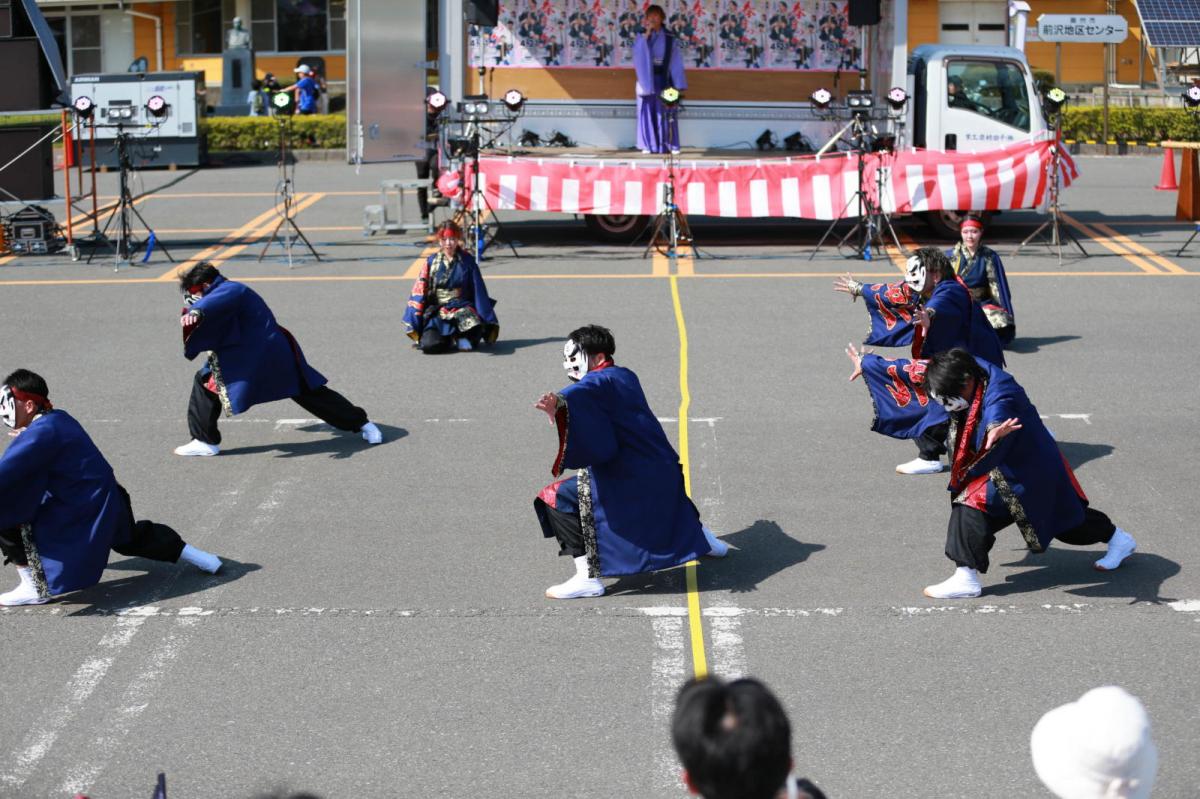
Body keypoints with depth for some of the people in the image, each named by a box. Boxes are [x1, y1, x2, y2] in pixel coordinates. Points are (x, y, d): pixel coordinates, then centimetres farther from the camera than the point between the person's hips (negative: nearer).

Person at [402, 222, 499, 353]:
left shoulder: (467, 261, 3)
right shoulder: (432, 261, 5)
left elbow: (479, 292, 6)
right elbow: (419, 290, 5)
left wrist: (487, 320, 3)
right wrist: (414, 321, 0)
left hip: (462, 308, -1)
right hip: (437, 309, 1)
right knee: (429, 344, -28)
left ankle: (460, 338, 3)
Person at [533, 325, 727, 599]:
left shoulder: (600, 382, -12)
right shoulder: (626, 377, 15)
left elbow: (581, 392, -37)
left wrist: (559, 404, -57)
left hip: (627, 479, -9)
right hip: (665, 469, 9)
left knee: (556, 500, -8)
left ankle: (587, 577, -13)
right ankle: (703, 538, 65)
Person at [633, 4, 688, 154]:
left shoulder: (670, 41, 5)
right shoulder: (641, 39, 6)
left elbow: (676, 64, 2)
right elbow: (639, 56, -14)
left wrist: (678, 86, -6)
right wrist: (647, 34, -19)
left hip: (663, 81, 0)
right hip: (646, 81, 0)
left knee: (666, 113, -2)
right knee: (647, 112, -2)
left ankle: (671, 145, 0)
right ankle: (648, 145, -1)